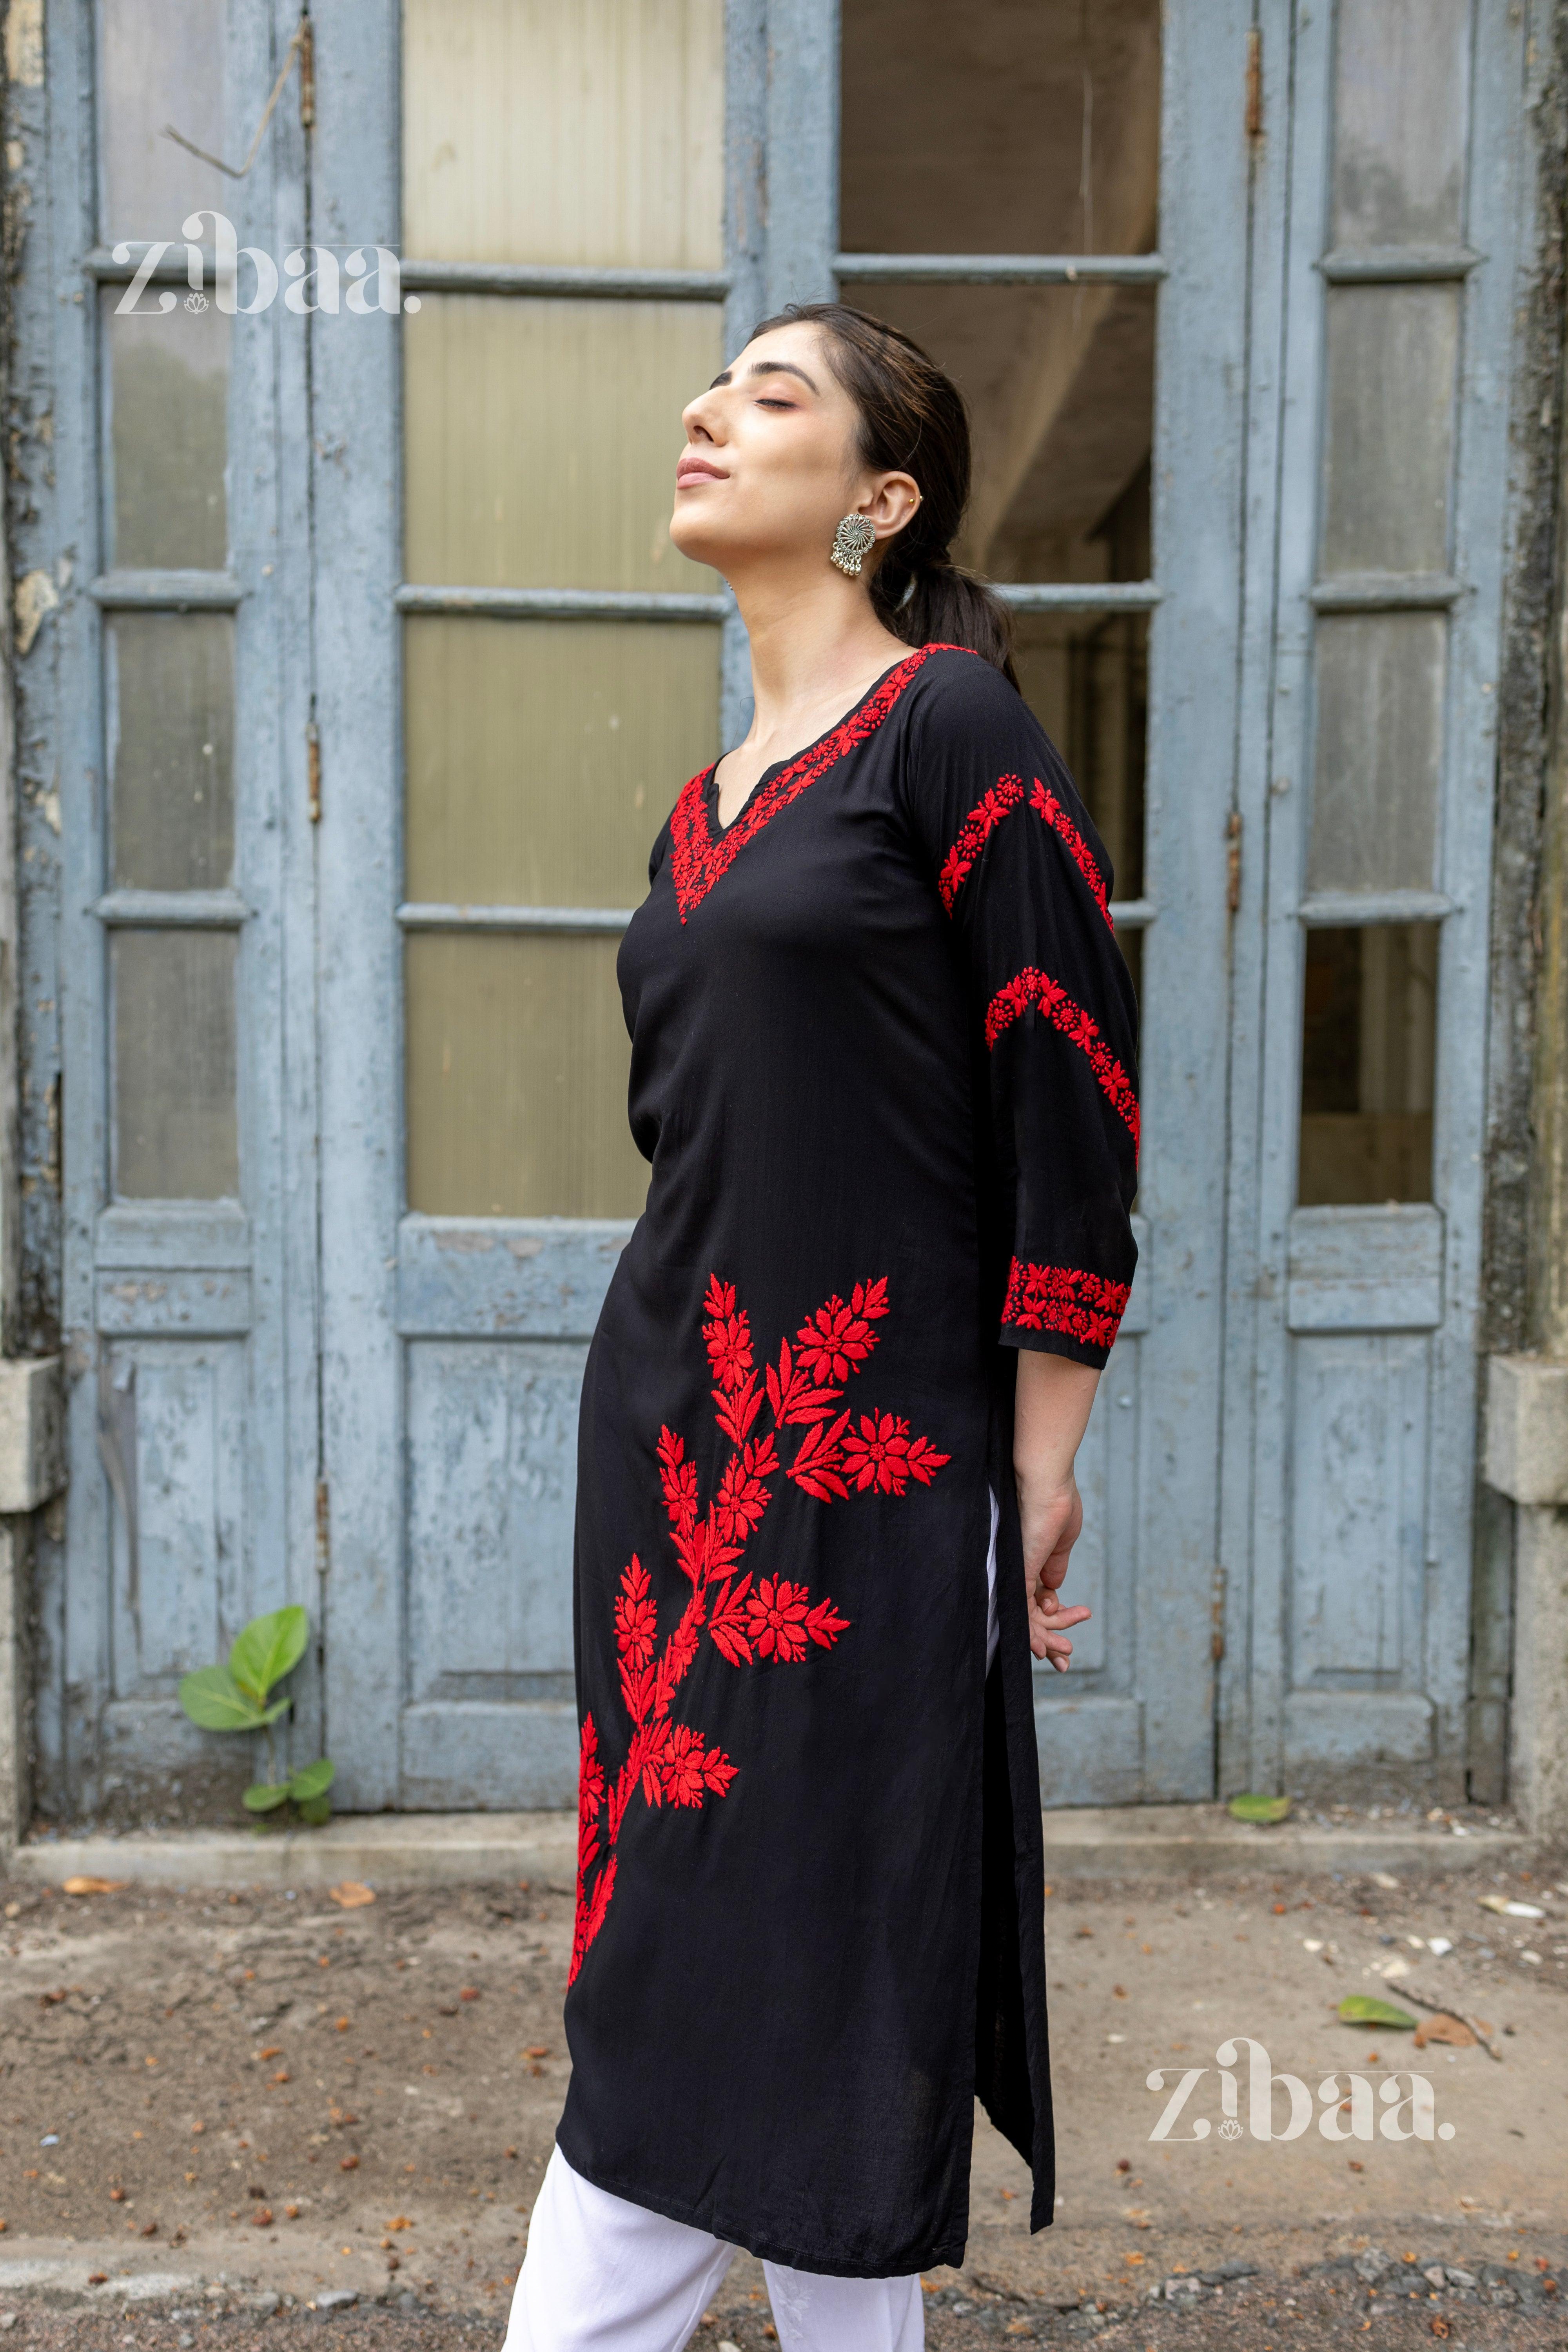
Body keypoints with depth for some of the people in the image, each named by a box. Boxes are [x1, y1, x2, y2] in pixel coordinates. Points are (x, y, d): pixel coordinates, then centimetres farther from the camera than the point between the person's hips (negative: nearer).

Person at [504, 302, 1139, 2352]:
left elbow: (1075, 1105, -10)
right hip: (672, 1426, 7)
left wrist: (1040, 1462, -11)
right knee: (679, 1953, 11)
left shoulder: (950, 723, -6)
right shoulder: (702, 814, 15)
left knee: (780, 1961, 2)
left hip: (869, 1452, -7)